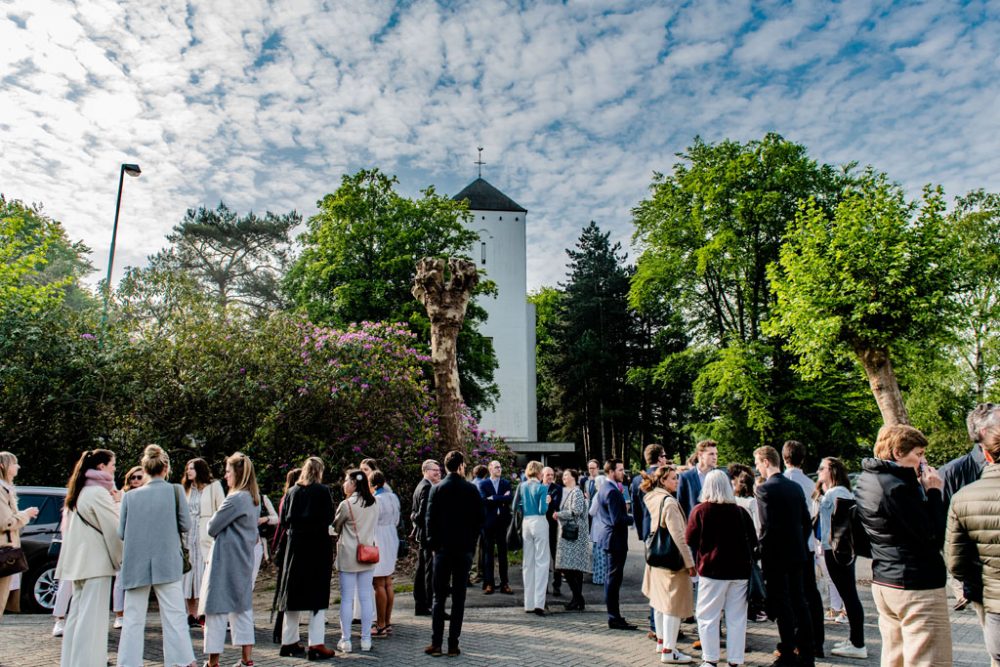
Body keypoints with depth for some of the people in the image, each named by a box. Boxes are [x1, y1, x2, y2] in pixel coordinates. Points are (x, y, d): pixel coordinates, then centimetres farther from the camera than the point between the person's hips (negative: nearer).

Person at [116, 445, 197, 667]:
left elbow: (121, 532, 5)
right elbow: (185, 524, -3)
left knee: (132, 620, 11)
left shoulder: (130, 496, 0)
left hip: (135, 565, 2)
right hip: (166, 563, -2)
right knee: (174, 616, 4)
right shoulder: (175, 491, -5)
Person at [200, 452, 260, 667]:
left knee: (217, 608, 1)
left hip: (225, 560, -8)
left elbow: (212, 528, -13)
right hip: (244, 560, 8)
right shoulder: (254, 499, 8)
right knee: (242, 608, 13)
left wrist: (211, 522, 8)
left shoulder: (235, 499, -19)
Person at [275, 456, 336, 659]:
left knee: (293, 593, 14)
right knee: (317, 594, 1)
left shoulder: (292, 491, 4)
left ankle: (289, 641, 22)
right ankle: (316, 644, -2)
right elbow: (329, 518, -10)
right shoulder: (322, 491, -8)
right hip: (318, 546, -4)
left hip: (295, 545, 4)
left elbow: (283, 520, 5)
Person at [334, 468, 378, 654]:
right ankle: (366, 639, 13)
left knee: (347, 598, 3)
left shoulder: (346, 504, -12)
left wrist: (341, 533, 20)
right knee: (366, 597, 8)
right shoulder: (373, 504, 4)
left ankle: (345, 640, 8)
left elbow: (335, 526, 1)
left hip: (348, 556, -5)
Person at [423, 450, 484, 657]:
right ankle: (453, 644, 8)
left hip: (443, 548, 0)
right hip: (464, 549, 0)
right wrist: (472, 541, 9)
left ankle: (436, 644, 7)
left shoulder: (437, 489, -3)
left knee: (439, 597, 7)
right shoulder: (472, 489, -3)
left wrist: (432, 543, 6)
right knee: (458, 597, 6)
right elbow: (481, 517, -2)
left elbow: (430, 518, -4)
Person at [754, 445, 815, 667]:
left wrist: (762, 551, -9)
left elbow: (767, 525, -19)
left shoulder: (765, 488, -15)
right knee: (799, 602, 14)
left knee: (782, 606, 0)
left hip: (775, 556, -7)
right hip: (798, 553, 7)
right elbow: (807, 522, 10)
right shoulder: (796, 487, 7)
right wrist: (800, 544, 18)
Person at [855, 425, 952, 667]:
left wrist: (920, 488, 7)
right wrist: (933, 492, -10)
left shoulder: (865, 481, 9)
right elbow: (934, 537, -18)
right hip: (916, 587, -10)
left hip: (882, 582, 10)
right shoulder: (895, 487, -21)